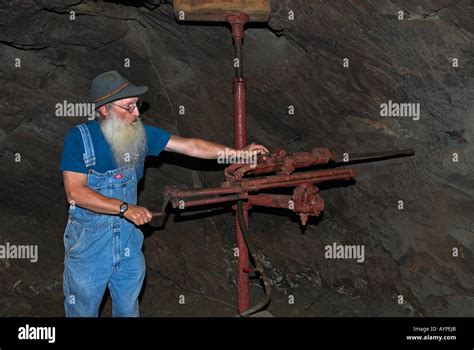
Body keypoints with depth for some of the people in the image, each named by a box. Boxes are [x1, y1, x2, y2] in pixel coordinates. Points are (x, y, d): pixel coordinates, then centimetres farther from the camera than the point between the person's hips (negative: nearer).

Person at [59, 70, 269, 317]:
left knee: (128, 309, 17)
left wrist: (239, 153, -4)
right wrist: (125, 208, -23)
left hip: (128, 238, 4)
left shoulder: (140, 134, 0)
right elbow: (75, 193, -20)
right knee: (83, 311, 7)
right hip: (88, 240, -4)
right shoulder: (79, 137, -14)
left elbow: (190, 146, 1)